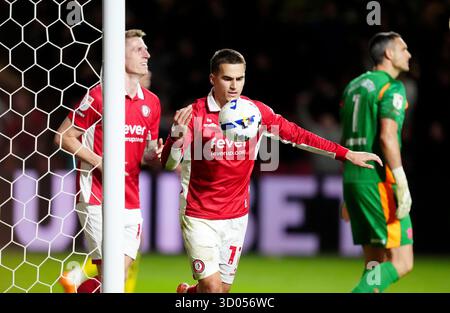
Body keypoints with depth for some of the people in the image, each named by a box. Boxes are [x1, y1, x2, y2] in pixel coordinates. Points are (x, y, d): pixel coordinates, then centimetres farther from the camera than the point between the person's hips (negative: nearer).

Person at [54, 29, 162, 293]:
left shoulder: (151, 103, 10)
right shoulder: (99, 96, -8)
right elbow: (63, 137, -4)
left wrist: (155, 154, -3)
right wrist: (99, 161, -14)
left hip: (131, 202, 6)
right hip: (97, 199, -6)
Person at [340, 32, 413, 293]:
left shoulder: (354, 85, 18)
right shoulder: (392, 88, -7)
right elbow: (387, 137, -19)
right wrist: (403, 186, -21)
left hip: (353, 179, 8)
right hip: (379, 181, -8)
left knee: (376, 263, 10)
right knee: (401, 263, -7)